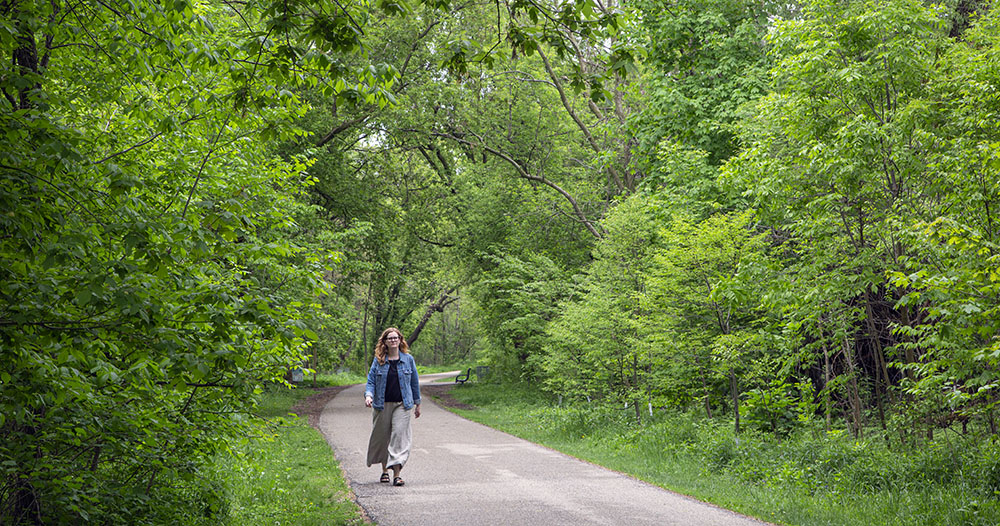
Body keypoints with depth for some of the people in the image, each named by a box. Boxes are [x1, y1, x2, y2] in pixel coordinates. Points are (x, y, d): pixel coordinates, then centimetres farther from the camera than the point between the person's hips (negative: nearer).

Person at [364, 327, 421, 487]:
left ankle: (397, 473, -14)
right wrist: (368, 395, -16)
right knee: (382, 437, 8)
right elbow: (371, 381, 4)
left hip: (402, 404, -1)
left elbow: (414, 382, 12)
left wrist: (417, 403, 15)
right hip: (382, 405, 1)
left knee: (399, 435, -12)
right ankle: (384, 470, 26)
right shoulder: (378, 361, 3)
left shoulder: (408, 359, 5)